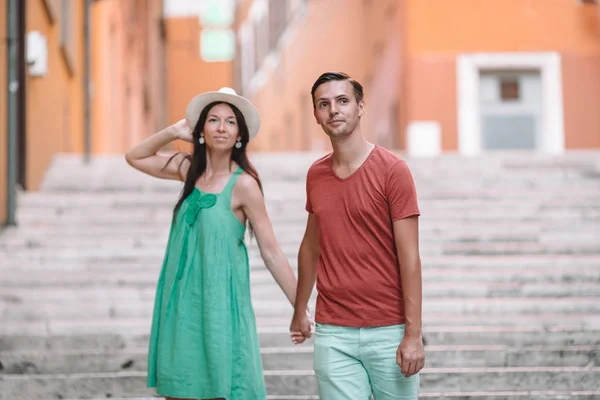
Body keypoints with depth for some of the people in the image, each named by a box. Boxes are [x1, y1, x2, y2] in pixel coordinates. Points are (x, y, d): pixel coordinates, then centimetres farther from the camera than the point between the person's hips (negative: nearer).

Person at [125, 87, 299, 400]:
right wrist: (173, 132, 4)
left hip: (219, 301, -6)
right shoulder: (189, 169, 5)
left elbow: (271, 252, -10)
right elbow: (134, 157, 19)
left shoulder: (243, 184, -11)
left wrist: (301, 310, -11)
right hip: (183, 300, 6)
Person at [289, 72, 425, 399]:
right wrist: (299, 311, 25)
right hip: (332, 335, 3)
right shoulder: (315, 175, 7)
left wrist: (414, 334, -14)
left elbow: (409, 256, -9)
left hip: (389, 331, -3)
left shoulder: (392, 170, -7)